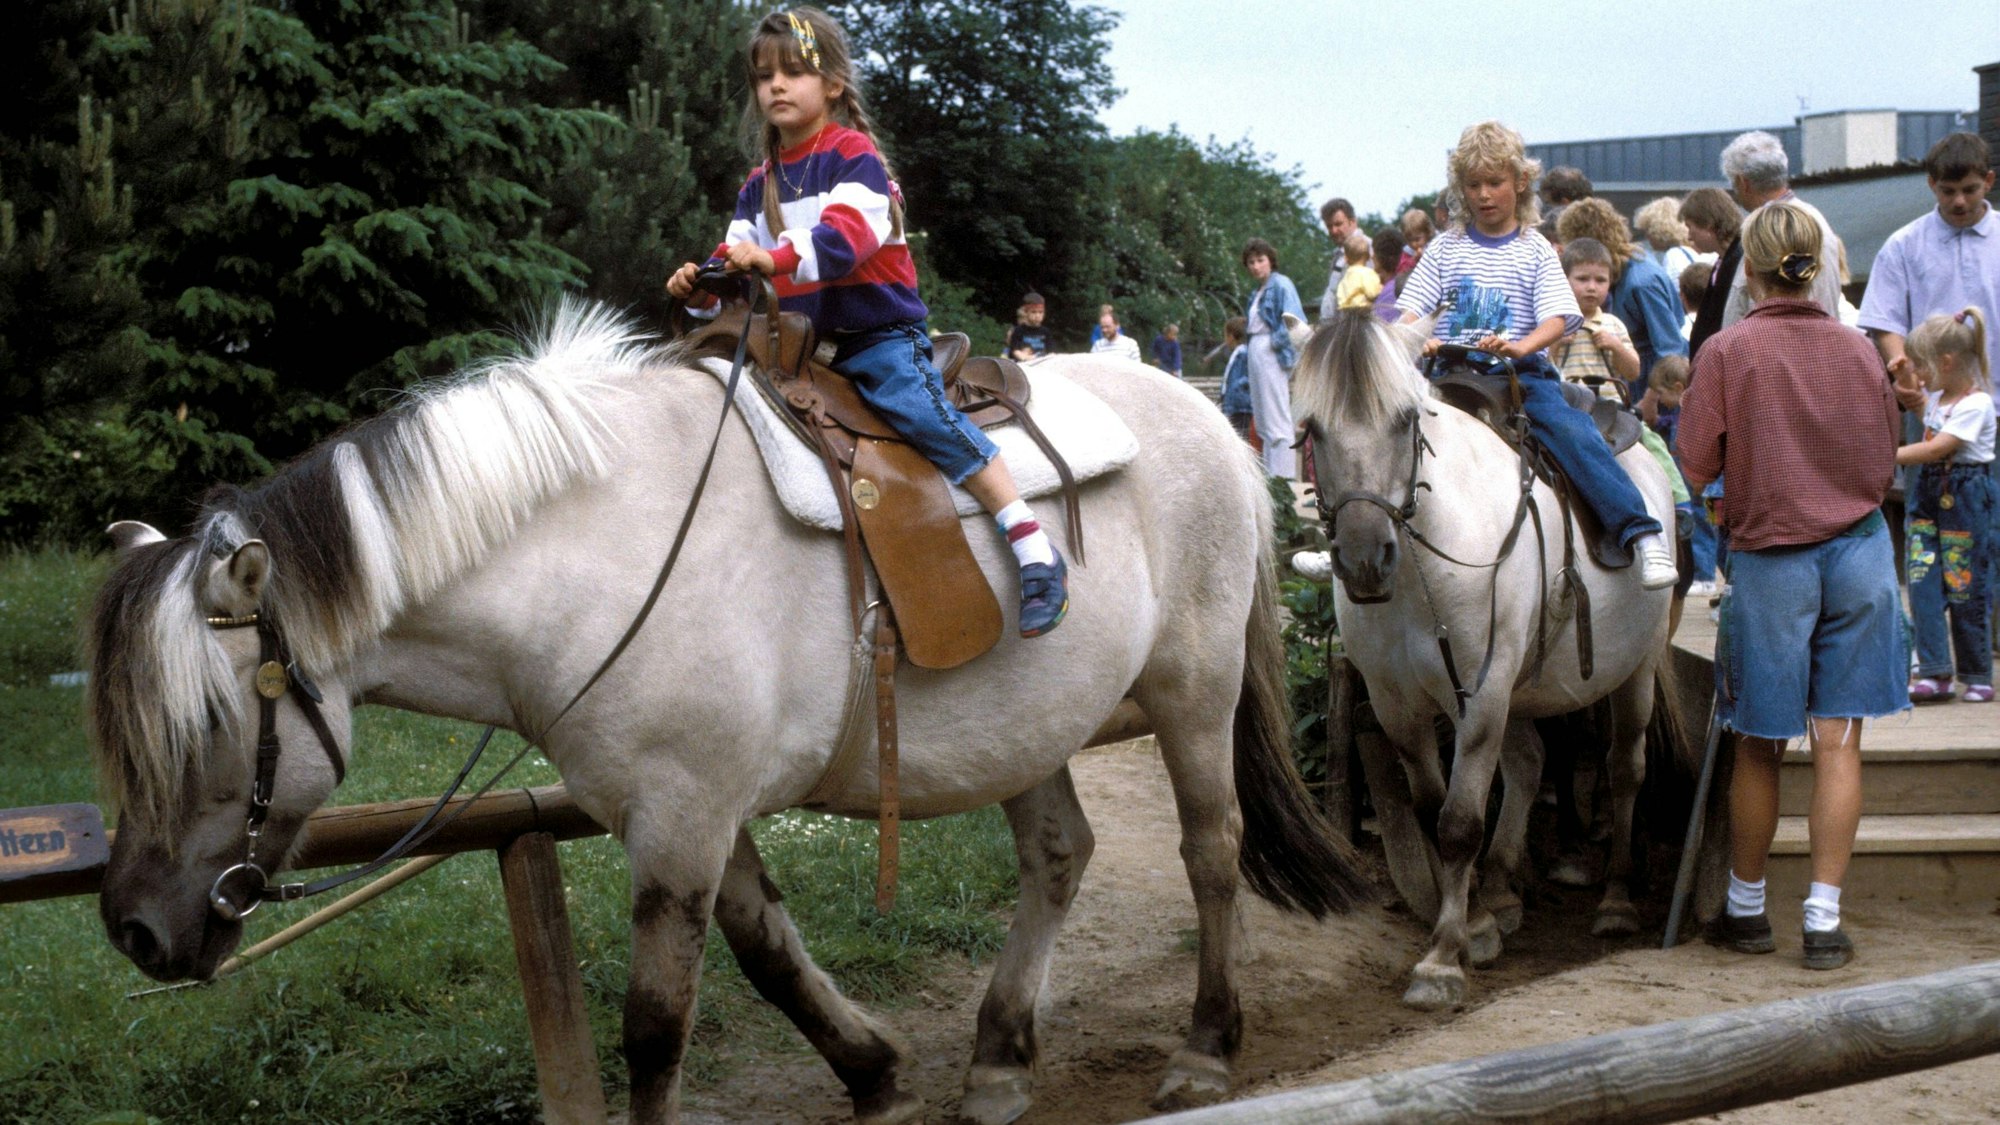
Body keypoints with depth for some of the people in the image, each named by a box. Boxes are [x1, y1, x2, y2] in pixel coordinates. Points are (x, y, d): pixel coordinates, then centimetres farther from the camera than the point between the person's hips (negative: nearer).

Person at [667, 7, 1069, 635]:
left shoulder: (853, 156, -7)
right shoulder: (761, 183, 16)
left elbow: (845, 237, -24)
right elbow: (738, 257, 9)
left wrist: (774, 257, -40)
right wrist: (703, 286, -14)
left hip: (879, 333, -8)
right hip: (806, 342, 8)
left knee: (921, 412, -25)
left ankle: (1035, 553, -23)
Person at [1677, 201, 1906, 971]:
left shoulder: (1727, 353, -10)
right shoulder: (1857, 349, 1)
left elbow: (1697, 467, -9)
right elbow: (1886, 465, 9)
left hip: (1770, 560, -2)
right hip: (1860, 553, 2)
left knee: (1759, 745, 9)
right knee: (1838, 741, 4)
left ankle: (1746, 909, 23)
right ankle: (1824, 921, 5)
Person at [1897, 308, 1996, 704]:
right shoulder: (1938, 396, 10)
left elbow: (1938, 448, -23)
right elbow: (1919, 408, 33)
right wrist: (1906, 377, 16)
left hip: (1965, 495, -8)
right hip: (1929, 490, 8)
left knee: (1965, 588, -2)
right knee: (1923, 581, -3)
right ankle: (1934, 672, -5)